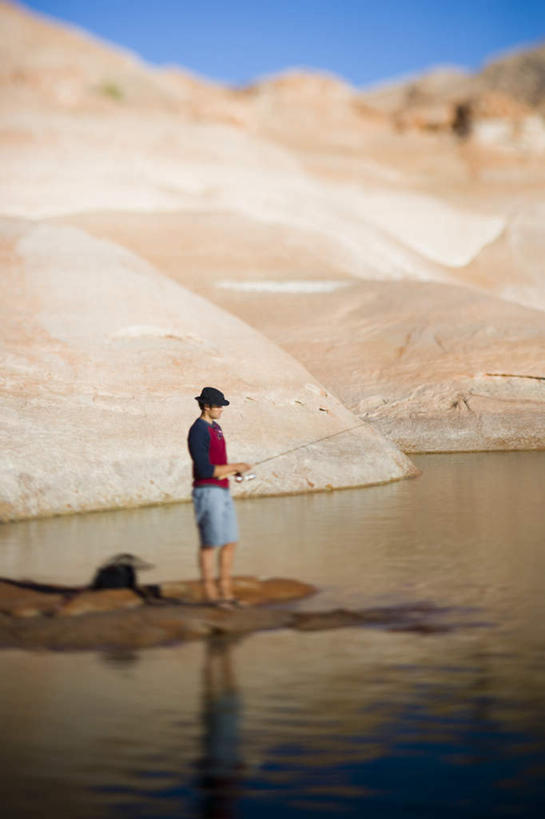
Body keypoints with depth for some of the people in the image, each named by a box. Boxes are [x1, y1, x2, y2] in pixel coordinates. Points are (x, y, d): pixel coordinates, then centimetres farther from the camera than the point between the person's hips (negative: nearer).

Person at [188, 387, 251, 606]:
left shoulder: (215, 427, 15)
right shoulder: (198, 432, -15)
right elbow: (204, 469, -21)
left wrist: (234, 471, 4)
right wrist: (234, 467, -14)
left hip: (222, 491, 9)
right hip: (207, 492, -9)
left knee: (230, 542, 9)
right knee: (210, 543, -3)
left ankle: (226, 590, 17)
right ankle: (210, 591, 5)